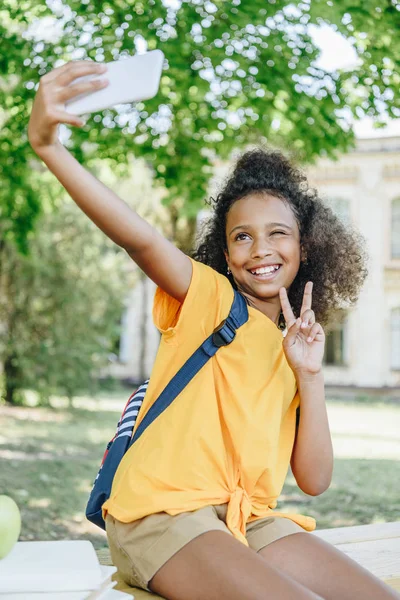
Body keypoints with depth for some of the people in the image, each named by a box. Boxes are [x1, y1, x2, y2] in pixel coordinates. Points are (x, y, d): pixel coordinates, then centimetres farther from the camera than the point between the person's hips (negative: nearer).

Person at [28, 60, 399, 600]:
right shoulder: (209, 299, 2)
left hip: (251, 523, 6)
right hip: (165, 515, -6)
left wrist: (309, 375, -3)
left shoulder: (292, 348, 18)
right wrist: (47, 145, -34)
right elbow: (138, 238, -19)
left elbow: (314, 480, 9)